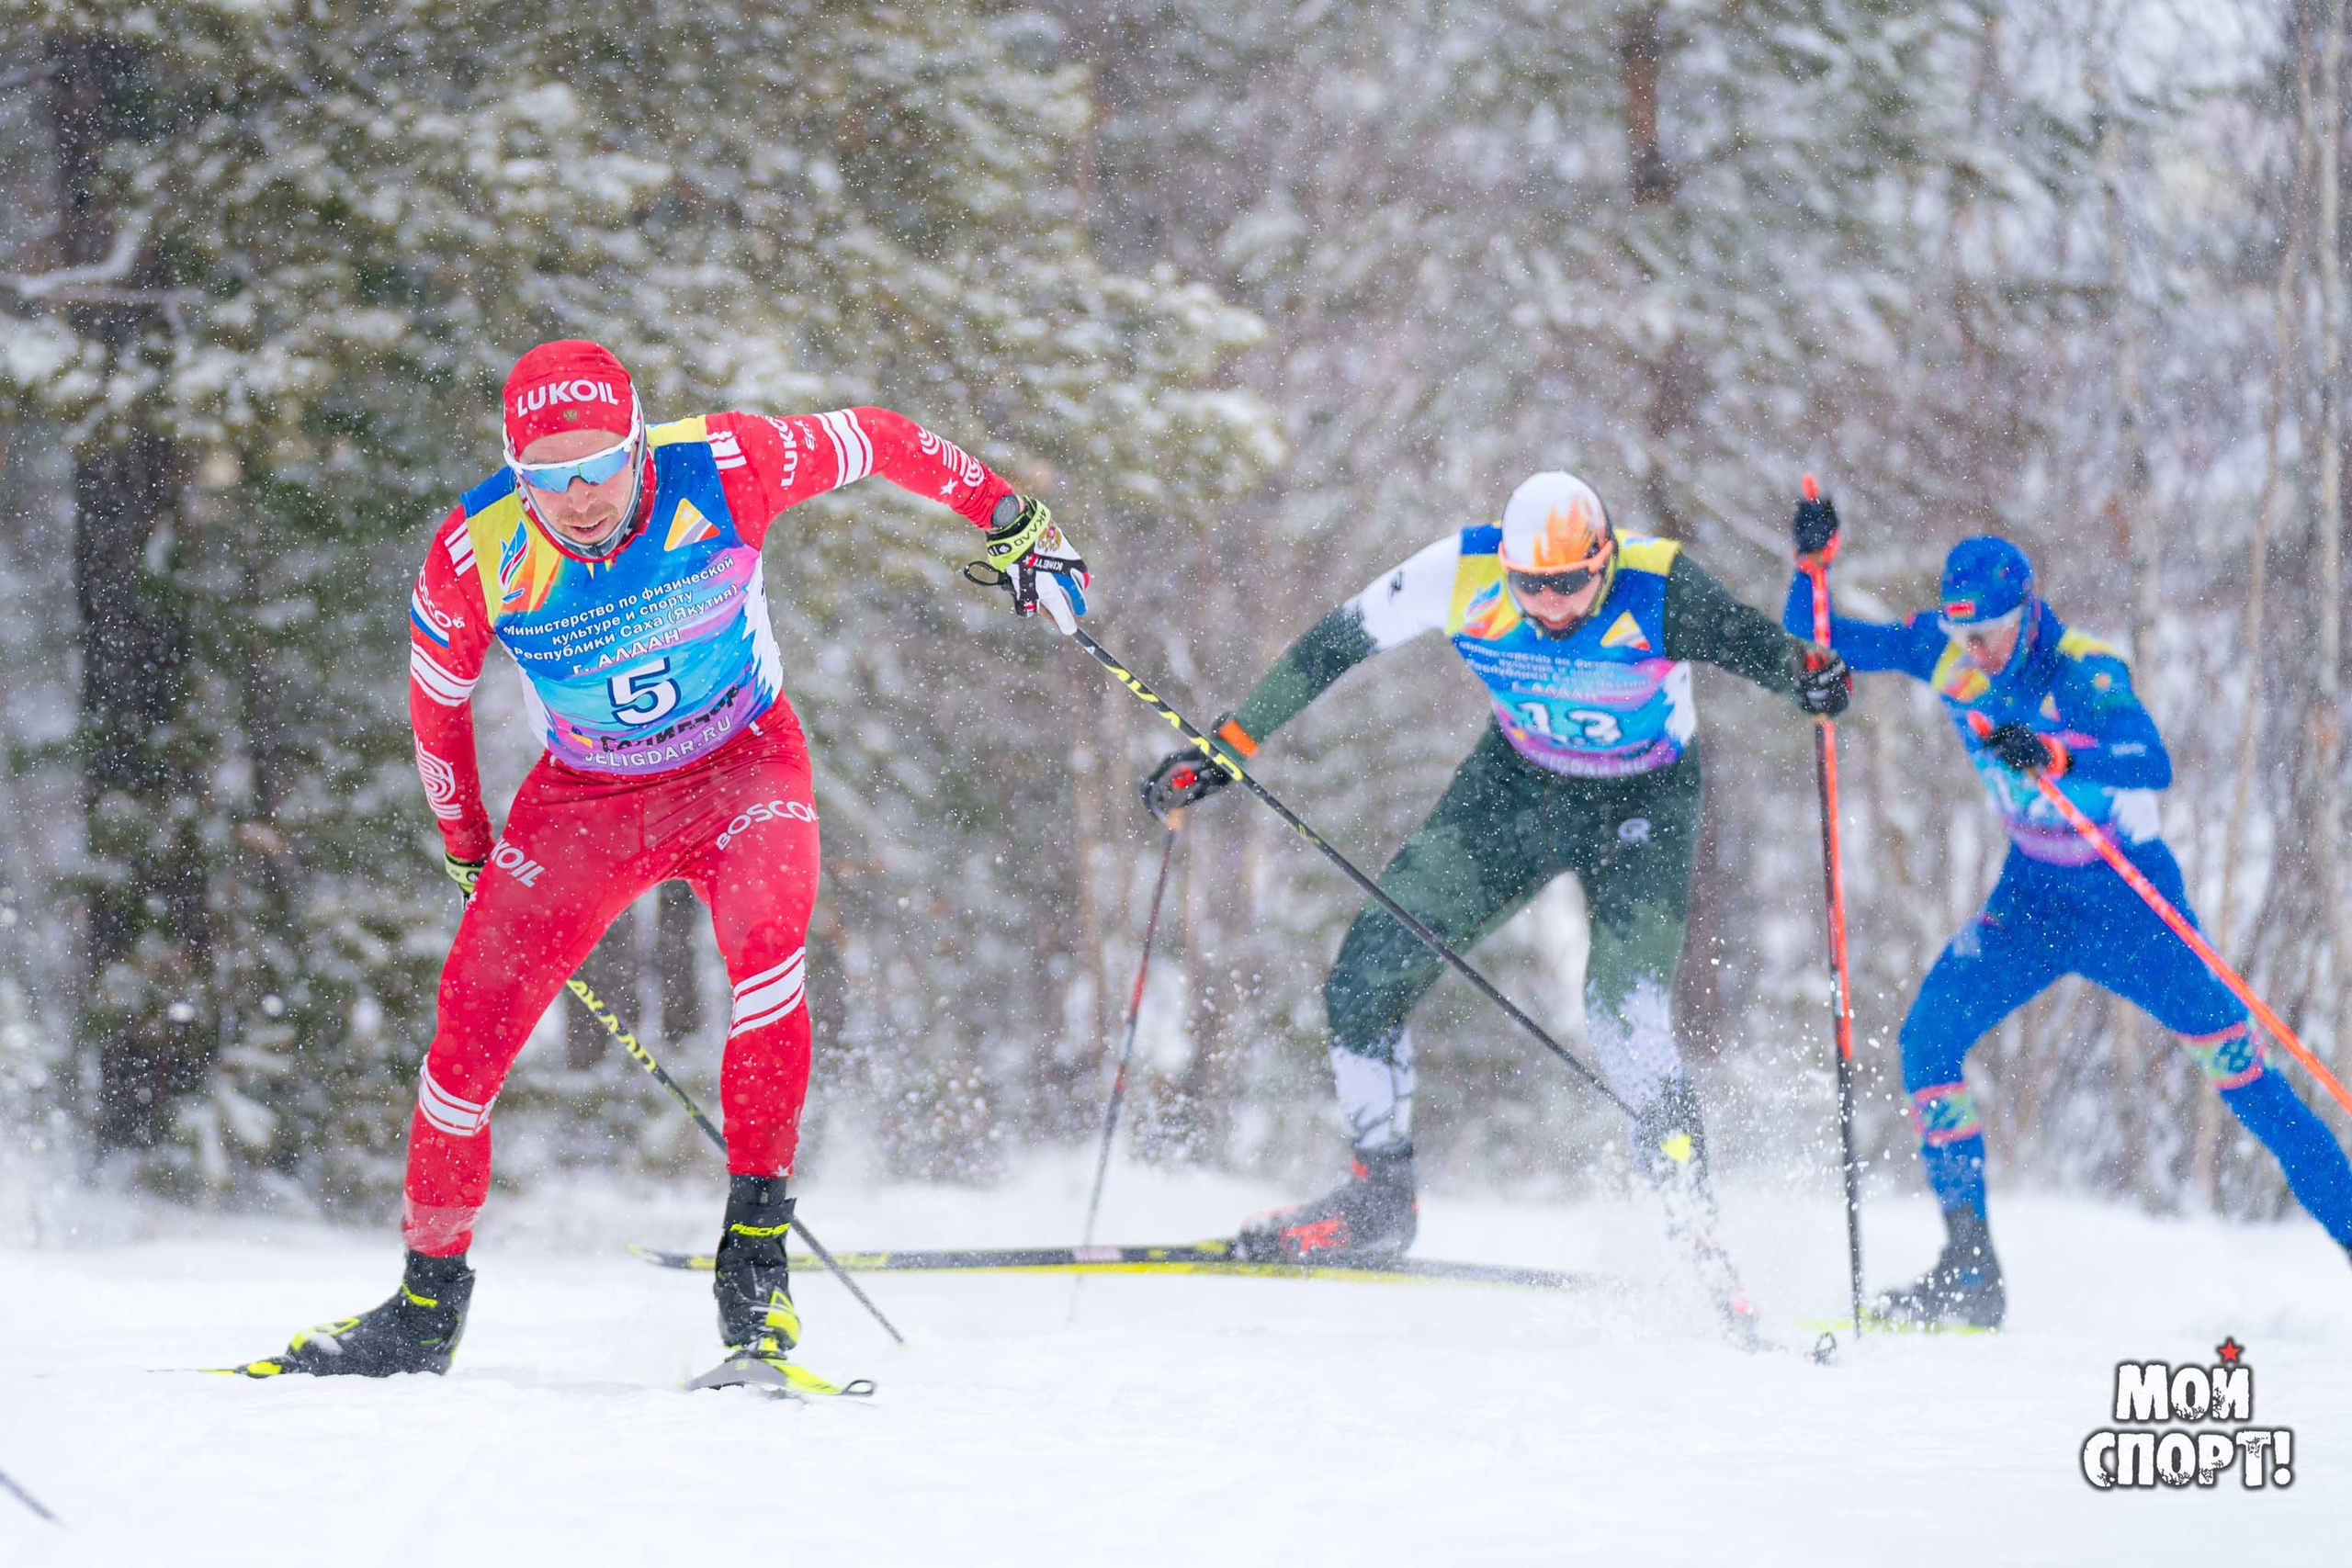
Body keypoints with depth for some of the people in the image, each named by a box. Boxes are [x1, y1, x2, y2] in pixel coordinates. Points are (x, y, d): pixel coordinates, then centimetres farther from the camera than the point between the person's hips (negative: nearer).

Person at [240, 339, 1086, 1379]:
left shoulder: (721, 471, -27)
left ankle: (755, 1246, -30)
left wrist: (1013, 523, -1)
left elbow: (876, 440, -10)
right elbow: (436, 703, -2)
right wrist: (468, 852, 9)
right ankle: (428, 1306, 12)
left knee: (765, 928, -33)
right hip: (584, 797, 2)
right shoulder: (475, 555, -22)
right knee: (474, 1017, -8)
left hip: (740, 767, -2)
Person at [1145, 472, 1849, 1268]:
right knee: (1365, 976, -5)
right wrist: (1224, 747, -10)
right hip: (1518, 781, 4)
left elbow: (1747, 641, -40)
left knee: (1624, 1017, -23)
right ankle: (1381, 1193, 14)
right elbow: (1336, 645, -12)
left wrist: (1807, 671, -65)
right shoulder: (1463, 573, -23)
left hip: (1641, 803, -4)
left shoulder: (1658, 590, -30)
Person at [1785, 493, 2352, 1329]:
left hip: (2131, 898, -5)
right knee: (1928, 1037, -13)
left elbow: (2153, 765, -39)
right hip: (2031, 898, 5)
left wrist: (2052, 754, -54)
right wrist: (1812, 565, -19)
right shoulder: (1942, 650, -7)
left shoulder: (2083, 672, -23)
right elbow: (1814, 644, 0)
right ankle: (1969, 1267, -8)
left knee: (2230, 1053, -14)